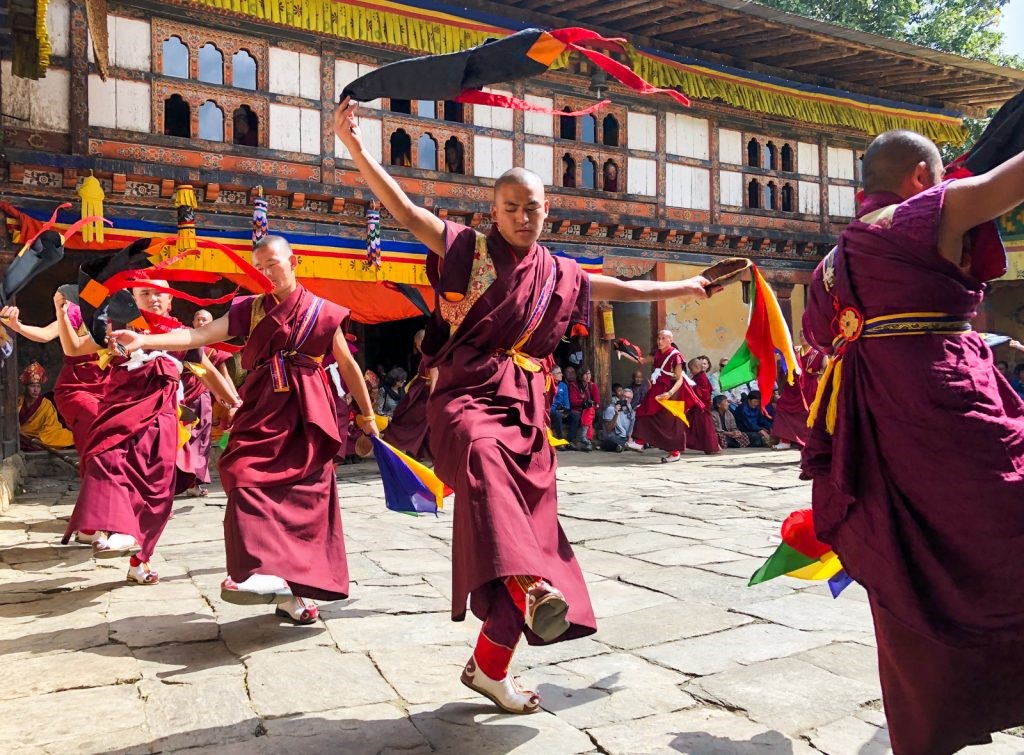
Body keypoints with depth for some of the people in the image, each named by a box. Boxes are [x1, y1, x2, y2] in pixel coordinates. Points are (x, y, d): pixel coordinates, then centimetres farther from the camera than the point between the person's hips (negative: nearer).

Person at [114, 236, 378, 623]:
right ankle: (267, 571, -21)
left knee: (304, 497, -4)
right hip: (263, 408, 2)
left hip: (306, 414, -2)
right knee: (249, 478, -19)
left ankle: (293, 589, 7)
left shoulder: (322, 311, 3)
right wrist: (144, 340, -17)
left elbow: (348, 365, 10)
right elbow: (202, 335, -3)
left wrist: (368, 415, 14)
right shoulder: (250, 309, 9)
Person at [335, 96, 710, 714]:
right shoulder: (468, 249, 5)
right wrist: (355, 146, -14)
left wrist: (686, 288, 35)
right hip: (468, 396, -4)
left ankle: (490, 666, 13)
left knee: (534, 525, 0)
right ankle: (527, 586, -55)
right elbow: (406, 212, -5)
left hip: (526, 408, 5)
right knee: (485, 456, -41)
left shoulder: (558, 275, 17)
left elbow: (624, 290, 29)